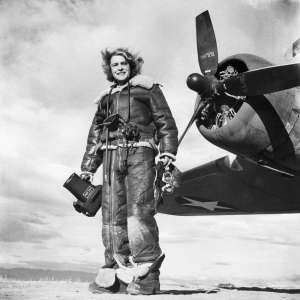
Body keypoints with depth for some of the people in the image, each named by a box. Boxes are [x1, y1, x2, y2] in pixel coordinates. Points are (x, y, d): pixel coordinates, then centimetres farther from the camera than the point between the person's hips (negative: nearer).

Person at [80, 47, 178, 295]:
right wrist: (88, 168, 21)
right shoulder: (106, 98, 28)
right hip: (112, 154, 5)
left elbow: (166, 122, 6)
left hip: (140, 152, -5)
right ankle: (117, 269, 5)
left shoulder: (147, 88, 15)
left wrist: (167, 152, -8)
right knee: (112, 213, -1)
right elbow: (95, 135, 27)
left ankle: (147, 274, -12)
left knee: (139, 210, -15)